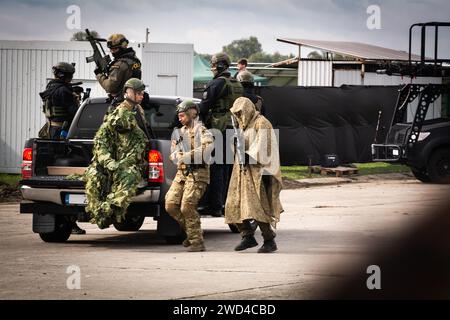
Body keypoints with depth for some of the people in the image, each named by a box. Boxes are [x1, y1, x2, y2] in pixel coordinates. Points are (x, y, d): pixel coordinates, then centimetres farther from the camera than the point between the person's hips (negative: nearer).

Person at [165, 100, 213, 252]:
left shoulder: (201, 130, -5)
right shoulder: (180, 132, 19)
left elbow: (208, 147, -22)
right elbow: (173, 154, 18)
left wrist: (188, 156, -22)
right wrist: (177, 155, -6)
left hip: (197, 173, -8)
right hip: (182, 172, 8)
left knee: (187, 206, -17)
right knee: (170, 205, 0)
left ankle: (197, 242, -10)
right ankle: (191, 232, 17)